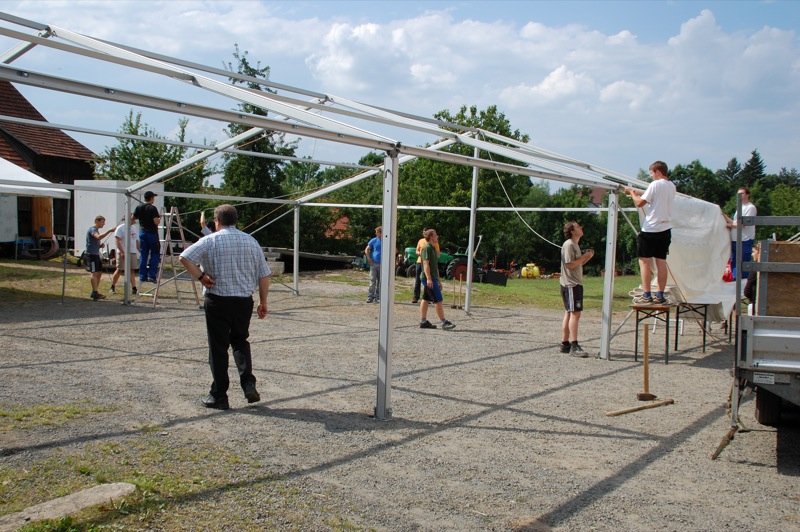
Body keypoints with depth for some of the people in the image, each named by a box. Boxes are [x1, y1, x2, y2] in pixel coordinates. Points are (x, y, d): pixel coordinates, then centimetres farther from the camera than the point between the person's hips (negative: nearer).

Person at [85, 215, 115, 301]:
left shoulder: (96, 230, 19)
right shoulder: (92, 229, -10)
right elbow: (98, 237, -32)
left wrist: (101, 245, 7)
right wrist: (109, 231, -36)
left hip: (96, 254, 10)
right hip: (91, 254, -10)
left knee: (99, 273, 12)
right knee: (95, 273, -12)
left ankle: (94, 292, 20)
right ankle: (95, 293, -14)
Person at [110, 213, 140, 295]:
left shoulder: (134, 228, 15)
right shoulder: (121, 228, -5)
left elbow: (137, 241, 20)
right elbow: (117, 241, -12)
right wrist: (122, 252, -20)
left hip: (133, 252, 6)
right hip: (123, 253, -6)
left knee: (132, 270, 1)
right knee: (119, 270, -2)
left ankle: (133, 288, -2)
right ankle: (112, 287, 11)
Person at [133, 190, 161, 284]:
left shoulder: (139, 208, 6)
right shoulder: (152, 208, -12)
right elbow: (156, 222, -18)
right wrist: (160, 218, 2)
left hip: (142, 232, 6)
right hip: (152, 233, -6)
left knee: (143, 255, 8)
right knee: (155, 254, 2)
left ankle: (142, 276, 8)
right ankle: (152, 275, -5)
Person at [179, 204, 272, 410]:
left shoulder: (211, 241, -4)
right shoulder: (251, 241, 7)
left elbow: (184, 258, -16)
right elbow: (264, 275, 7)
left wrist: (200, 276, -6)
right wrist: (263, 302, 14)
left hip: (217, 300, -3)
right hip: (244, 300, 3)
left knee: (218, 347, 6)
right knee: (240, 341, 20)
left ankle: (219, 396, 12)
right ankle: (248, 383, 3)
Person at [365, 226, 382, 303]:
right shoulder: (373, 240, 2)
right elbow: (366, 250, 8)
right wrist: (369, 259, -4)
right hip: (374, 264, -1)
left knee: (380, 282, 6)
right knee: (372, 281, -4)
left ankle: (377, 297, 14)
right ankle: (370, 297, -1)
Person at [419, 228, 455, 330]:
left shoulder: (433, 248, 19)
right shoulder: (427, 248, -11)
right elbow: (426, 264, -19)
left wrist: (438, 281, 24)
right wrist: (429, 278, -27)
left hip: (433, 279, 10)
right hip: (429, 279, -10)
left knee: (426, 300, 9)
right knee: (438, 300, -9)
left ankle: (423, 321, 11)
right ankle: (444, 322, -8)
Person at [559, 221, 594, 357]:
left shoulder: (575, 244, 19)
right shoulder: (568, 245, -13)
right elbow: (570, 264, -21)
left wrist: (587, 257, 7)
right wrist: (584, 256, -15)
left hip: (575, 283, 11)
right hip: (571, 284, -11)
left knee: (569, 313, 11)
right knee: (575, 313, -14)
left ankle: (565, 344, 16)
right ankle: (574, 346, -15)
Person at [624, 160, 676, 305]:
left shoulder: (655, 185, -11)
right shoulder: (671, 186, 12)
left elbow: (640, 203, -11)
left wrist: (632, 192, 6)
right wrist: (639, 193, 21)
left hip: (651, 229, -7)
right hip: (665, 229, 7)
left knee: (644, 260, -1)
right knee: (661, 261, 9)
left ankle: (646, 295, -3)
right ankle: (660, 295, 10)